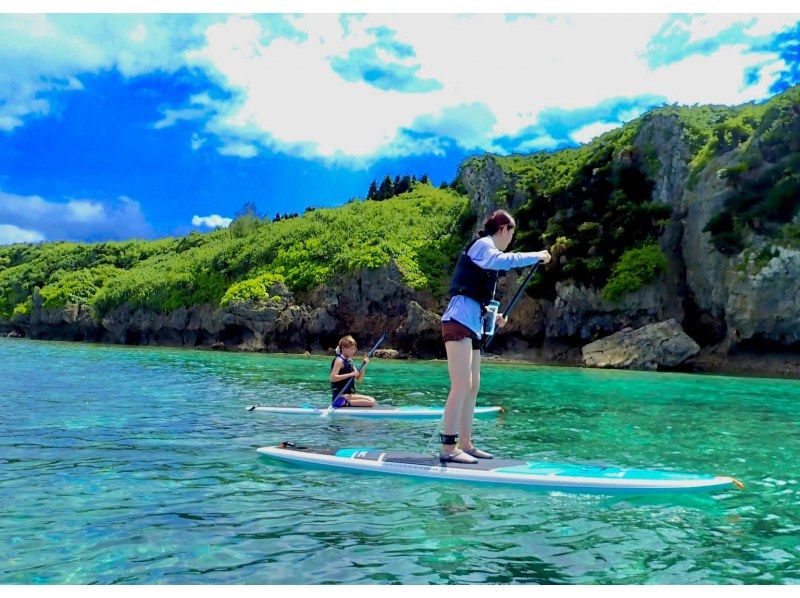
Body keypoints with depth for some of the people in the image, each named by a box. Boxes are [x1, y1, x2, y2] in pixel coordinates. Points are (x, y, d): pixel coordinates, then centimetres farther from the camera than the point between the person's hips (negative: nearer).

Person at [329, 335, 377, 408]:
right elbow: (332, 378, -20)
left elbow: (359, 379, 17)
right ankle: (346, 404, -21)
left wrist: (364, 365, 4)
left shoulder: (349, 361, 16)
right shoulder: (339, 360, -9)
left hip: (349, 394, 9)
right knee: (371, 402, -20)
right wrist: (350, 374, -23)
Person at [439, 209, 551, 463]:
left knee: (473, 386, 10)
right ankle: (448, 448, -14)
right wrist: (535, 256, -17)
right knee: (461, 385, -15)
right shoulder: (482, 244, -4)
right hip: (459, 321, -11)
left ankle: (466, 445, 16)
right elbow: (501, 261, -28)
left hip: (471, 325, 11)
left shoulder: (485, 249, 26)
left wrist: (493, 315, 18)